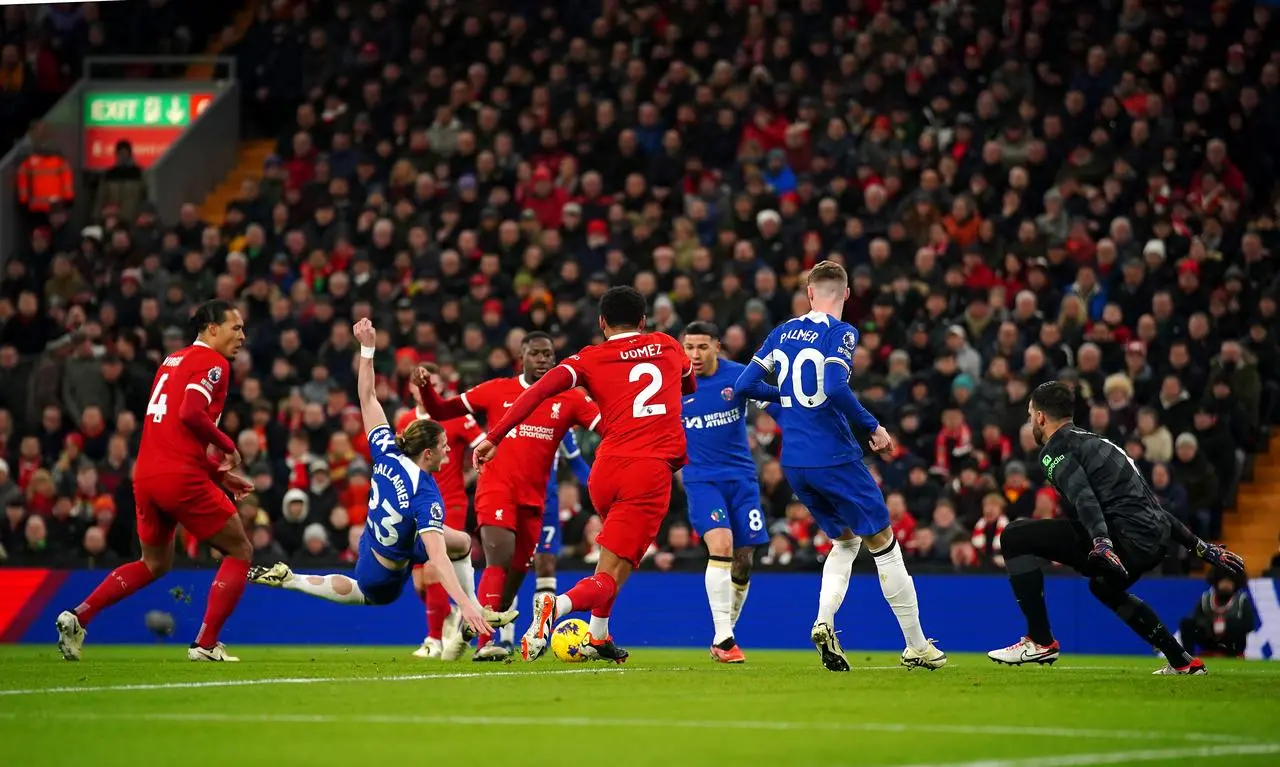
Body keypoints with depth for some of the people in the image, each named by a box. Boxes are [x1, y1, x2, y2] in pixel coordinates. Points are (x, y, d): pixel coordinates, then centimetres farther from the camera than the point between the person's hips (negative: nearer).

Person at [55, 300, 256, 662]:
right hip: (182, 478, -8)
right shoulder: (212, 363, -5)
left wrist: (218, 473, 24)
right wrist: (228, 447, -7)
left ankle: (79, 616, 11)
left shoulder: (173, 360, 22)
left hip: (147, 475, 8)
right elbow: (191, 414, -21)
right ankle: (205, 644, -1)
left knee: (155, 563, 25)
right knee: (239, 552, 7)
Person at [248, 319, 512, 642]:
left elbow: (368, 399, -8)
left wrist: (367, 348, -3)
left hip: (368, 553, 7)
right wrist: (465, 604, -48)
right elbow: (437, 558, -42)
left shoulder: (387, 453, -17)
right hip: (386, 584, -7)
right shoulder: (427, 497, -33)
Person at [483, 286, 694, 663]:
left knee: (614, 554, 32)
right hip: (652, 473, -2)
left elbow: (540, 389, -6)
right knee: (611, 575, -6)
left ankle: (598, 636, 26)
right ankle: (558, 606, -36)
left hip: (607, 470, 2)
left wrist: (494, 438, -7)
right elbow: (690, 384, 37)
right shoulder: (667, 347, 16)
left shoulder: (591, 359, 9)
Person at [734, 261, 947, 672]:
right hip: (834, 459, -6)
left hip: (794, 464, 6)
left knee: (845, 541, 21)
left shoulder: (782, 332, 10)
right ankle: (916, 646, 8)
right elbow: (835, 389, -23)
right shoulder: (840, 333, -8)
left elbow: (745, 384, 9)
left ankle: (824, 623, -2)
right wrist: (873, 427, -11)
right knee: (883, 543, 6)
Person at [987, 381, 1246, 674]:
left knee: (1015, 537, -4)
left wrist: (1101, 541, -33)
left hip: (1126, 537, -9)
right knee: (1104, 586, 39)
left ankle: (1040, 641, -6)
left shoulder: (1055, 449, 4)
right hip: (1156, 541, 9)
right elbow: (1151, 505, 30)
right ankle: (1183, 662, 35)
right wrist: (1201, 547, 30)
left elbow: (1083, 496, -17)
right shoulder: (1098, 443, 31)